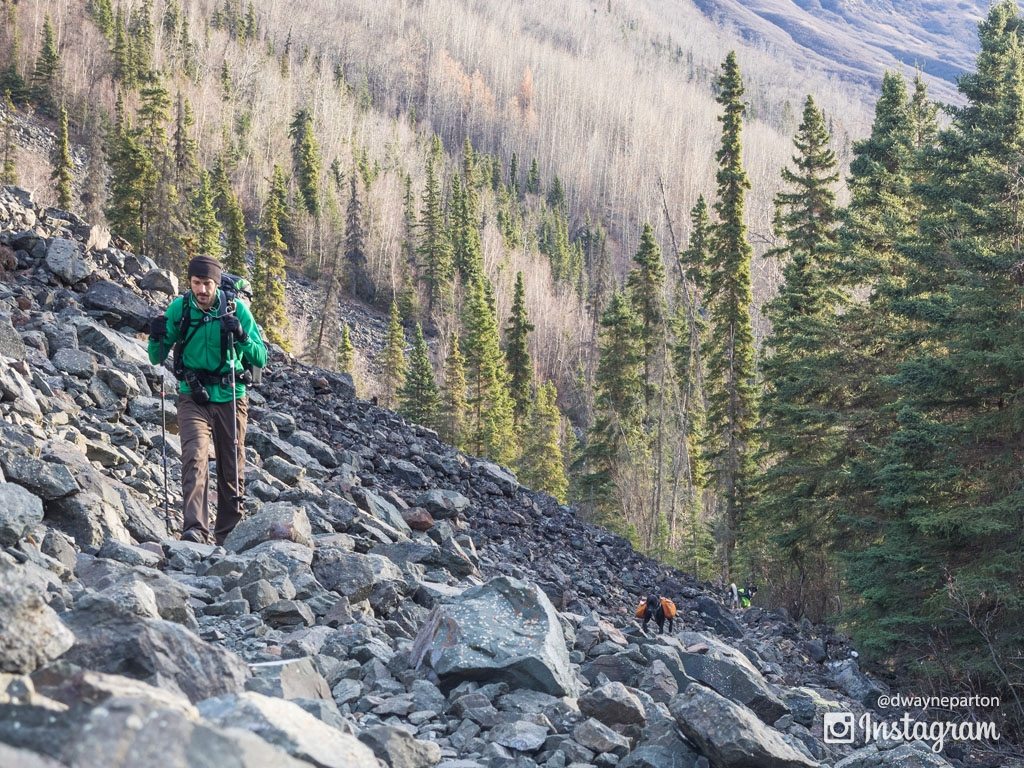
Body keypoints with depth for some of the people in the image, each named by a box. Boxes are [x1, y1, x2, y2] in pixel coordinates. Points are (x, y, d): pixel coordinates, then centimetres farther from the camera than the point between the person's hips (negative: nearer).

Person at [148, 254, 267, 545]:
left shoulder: (236, 309, -6)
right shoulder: (178, 309, -3)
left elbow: (260, 359, -8)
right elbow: (157, 359, 3)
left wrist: (241, 336, -25)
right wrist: (157, 338, -18)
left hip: (230, 399, 1)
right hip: (193, 398, -1)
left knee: (232, 471, 8)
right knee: (195, 457, -22)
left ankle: (228, 535, 22)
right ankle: (195, 529, -30)